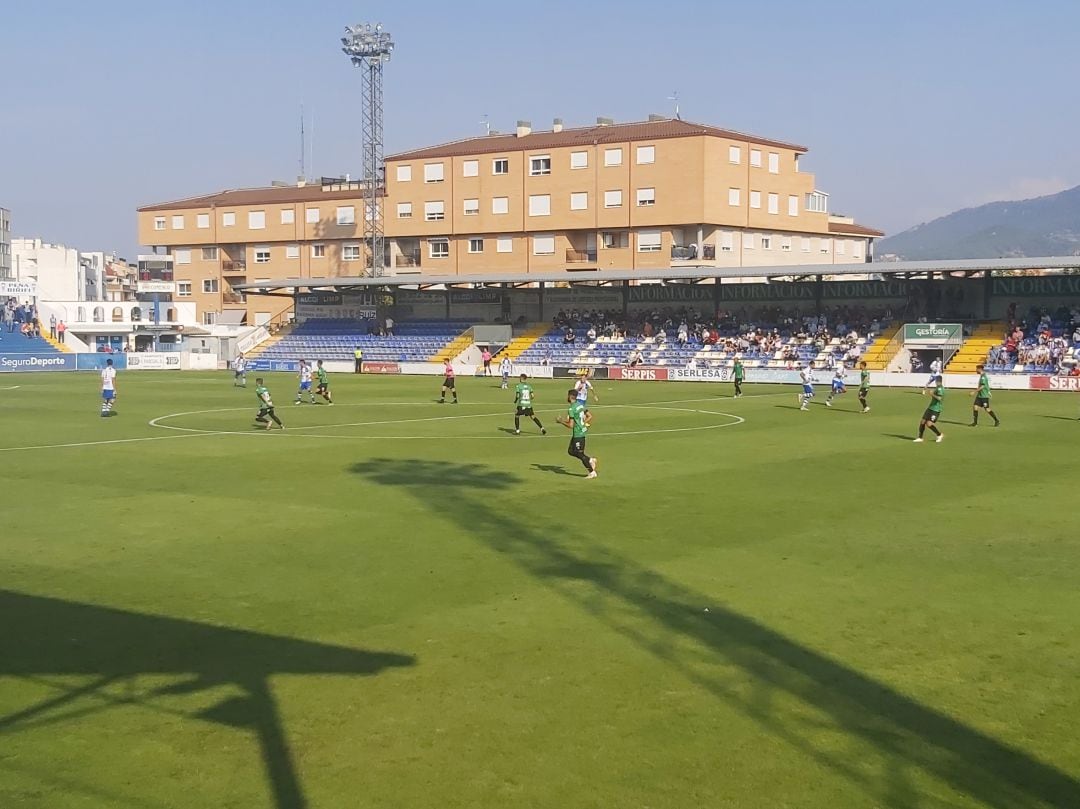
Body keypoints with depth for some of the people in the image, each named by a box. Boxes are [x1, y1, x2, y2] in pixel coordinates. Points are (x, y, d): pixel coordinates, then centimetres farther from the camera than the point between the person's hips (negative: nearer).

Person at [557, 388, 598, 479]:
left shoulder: (571, 409, -19)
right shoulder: (580, 405, 7)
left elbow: (570, 425, -21)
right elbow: (590, 416, 12)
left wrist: (561, 421, -8)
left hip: (578, 434, -9)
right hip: (582, 431, 9)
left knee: (580, 454, 2)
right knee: (570, 451, 17)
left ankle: (592, 472, 8)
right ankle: (590, 460, 17)